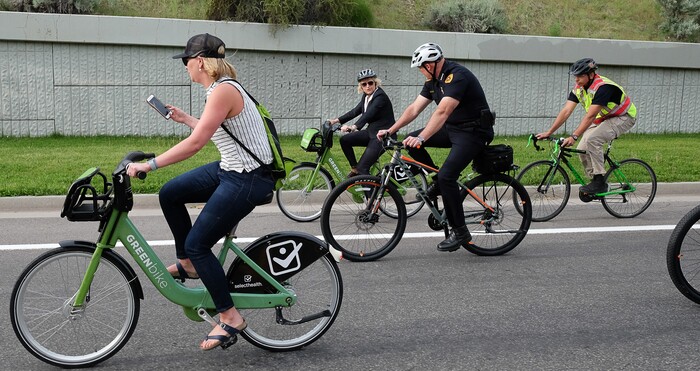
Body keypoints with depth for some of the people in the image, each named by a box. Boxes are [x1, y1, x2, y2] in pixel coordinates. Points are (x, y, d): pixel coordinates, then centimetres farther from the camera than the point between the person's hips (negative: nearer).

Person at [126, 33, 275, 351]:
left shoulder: (222, 91, -20)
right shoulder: (220, 88, 10)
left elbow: (195, 143, -27)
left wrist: (148, 165, -25)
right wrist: (185, 118, 24)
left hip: (248, 180, -10)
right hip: (231, 169, 10)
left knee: (197, 243, -5)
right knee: (170, 194, 11)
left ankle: (230, 318, 6)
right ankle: (188, 264, 25)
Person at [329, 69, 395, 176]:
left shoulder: (380, 96, -19)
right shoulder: (366, 96, 8)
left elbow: (368, 114, -32)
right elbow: (355, 111, 11)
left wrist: (353, 127, -46)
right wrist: (337, 120, 2)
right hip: (372, 132, 9)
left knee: (362, 167, -16)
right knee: (345, 140, 5)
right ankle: (355, 169, 16)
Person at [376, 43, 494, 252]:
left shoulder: (457, 76, -23)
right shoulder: (434, 80, 7)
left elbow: (442, 112, -34)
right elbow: (414, 108, 7)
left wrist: (421, 138, -43)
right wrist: (391, 130, 0)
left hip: (474, 132, -9)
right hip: (453, 128, 9)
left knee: (446, 175, -22)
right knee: (411, 142, -1)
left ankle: (460, 232, -9)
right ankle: (437, 185, 11)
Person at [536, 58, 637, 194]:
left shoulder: (602, 87, -31)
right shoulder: (578, 88, -7)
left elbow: (590, 116, -37)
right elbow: (566, 111, -11)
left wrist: (574, 136, -43)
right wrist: (548, 132, -18)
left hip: (623, 118, -8)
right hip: (603, 119, 8)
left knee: (591, 139, -29)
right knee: (582, 150, -7)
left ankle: (599, 182, -19)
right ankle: (596, 183, 10)